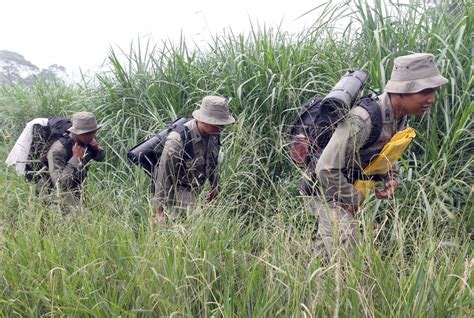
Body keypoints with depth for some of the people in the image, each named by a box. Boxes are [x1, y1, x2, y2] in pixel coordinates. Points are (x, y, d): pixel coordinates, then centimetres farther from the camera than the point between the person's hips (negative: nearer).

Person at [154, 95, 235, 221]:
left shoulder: (213, 133, -11)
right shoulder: (178, 140, -34)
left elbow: (213, 160, 10)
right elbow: (164, 176, -26)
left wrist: (214, 185, 19)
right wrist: (161, 209, -18)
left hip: (194, 189, 7)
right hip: (176, 190, -7)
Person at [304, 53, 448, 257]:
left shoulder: (400, 118, -6)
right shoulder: (361, 120, -35)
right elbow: (326, 170, -33)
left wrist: (392, 178, -7)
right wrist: (355, 199, -20)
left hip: (349, 185, 8)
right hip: (324, 185, -8)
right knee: (345, 241, -23)